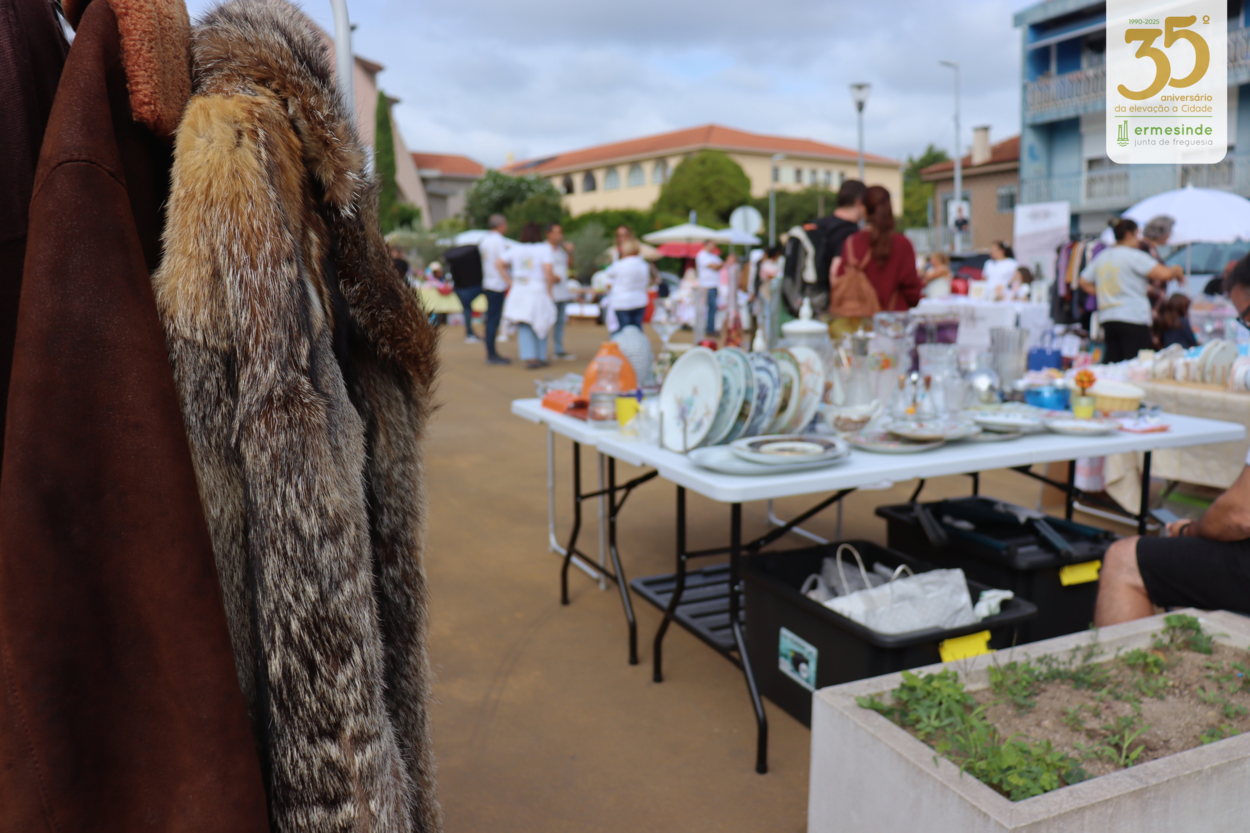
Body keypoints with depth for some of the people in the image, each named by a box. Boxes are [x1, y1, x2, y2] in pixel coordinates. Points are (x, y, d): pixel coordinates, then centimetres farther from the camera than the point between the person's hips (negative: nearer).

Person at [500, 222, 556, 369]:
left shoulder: (516, 250, 7)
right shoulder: (544, 249, -5)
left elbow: (501, 265, 11)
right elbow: (548, 270, -16)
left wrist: (510, 281, 12)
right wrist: (549, 289, -7)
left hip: (519, 292, 3)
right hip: (538, 291, -2)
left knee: (524, 327, 2)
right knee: (540, 325, 11)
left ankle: (529, 357, -11)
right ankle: (540, 357, 15)